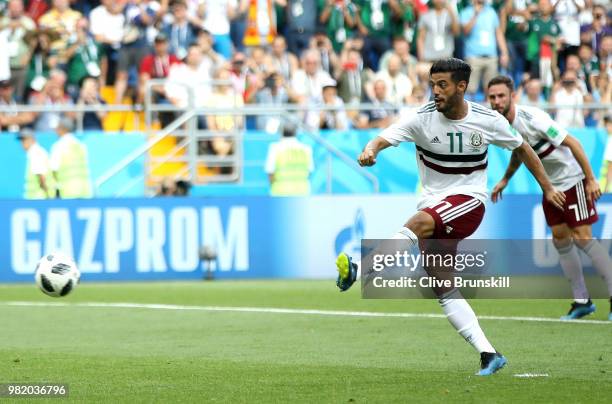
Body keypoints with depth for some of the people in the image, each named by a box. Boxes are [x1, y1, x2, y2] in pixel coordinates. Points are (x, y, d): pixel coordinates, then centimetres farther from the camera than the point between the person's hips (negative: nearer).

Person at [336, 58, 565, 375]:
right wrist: (370, 151, -43)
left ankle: (361, 270, -48)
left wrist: (547, 188, 18)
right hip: (432, 206, 3)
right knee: (444, 291, -4)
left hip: (468, 200, -3)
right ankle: (488, 354, 0)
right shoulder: (422, 118, -5)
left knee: (420, 222, -34)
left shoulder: (488, 121, -3)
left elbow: (522, 149, 14)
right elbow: (384, 138, -19)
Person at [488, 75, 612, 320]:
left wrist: (591, 179, -23)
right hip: (551, 184, 8)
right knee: (560, 239, 5)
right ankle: (582, 301, 12)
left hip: (573, 178, -8)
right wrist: (505, 179, 21)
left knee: (582, 237, -12)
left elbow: (572, 143, -23)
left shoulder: (532, 118, -26)